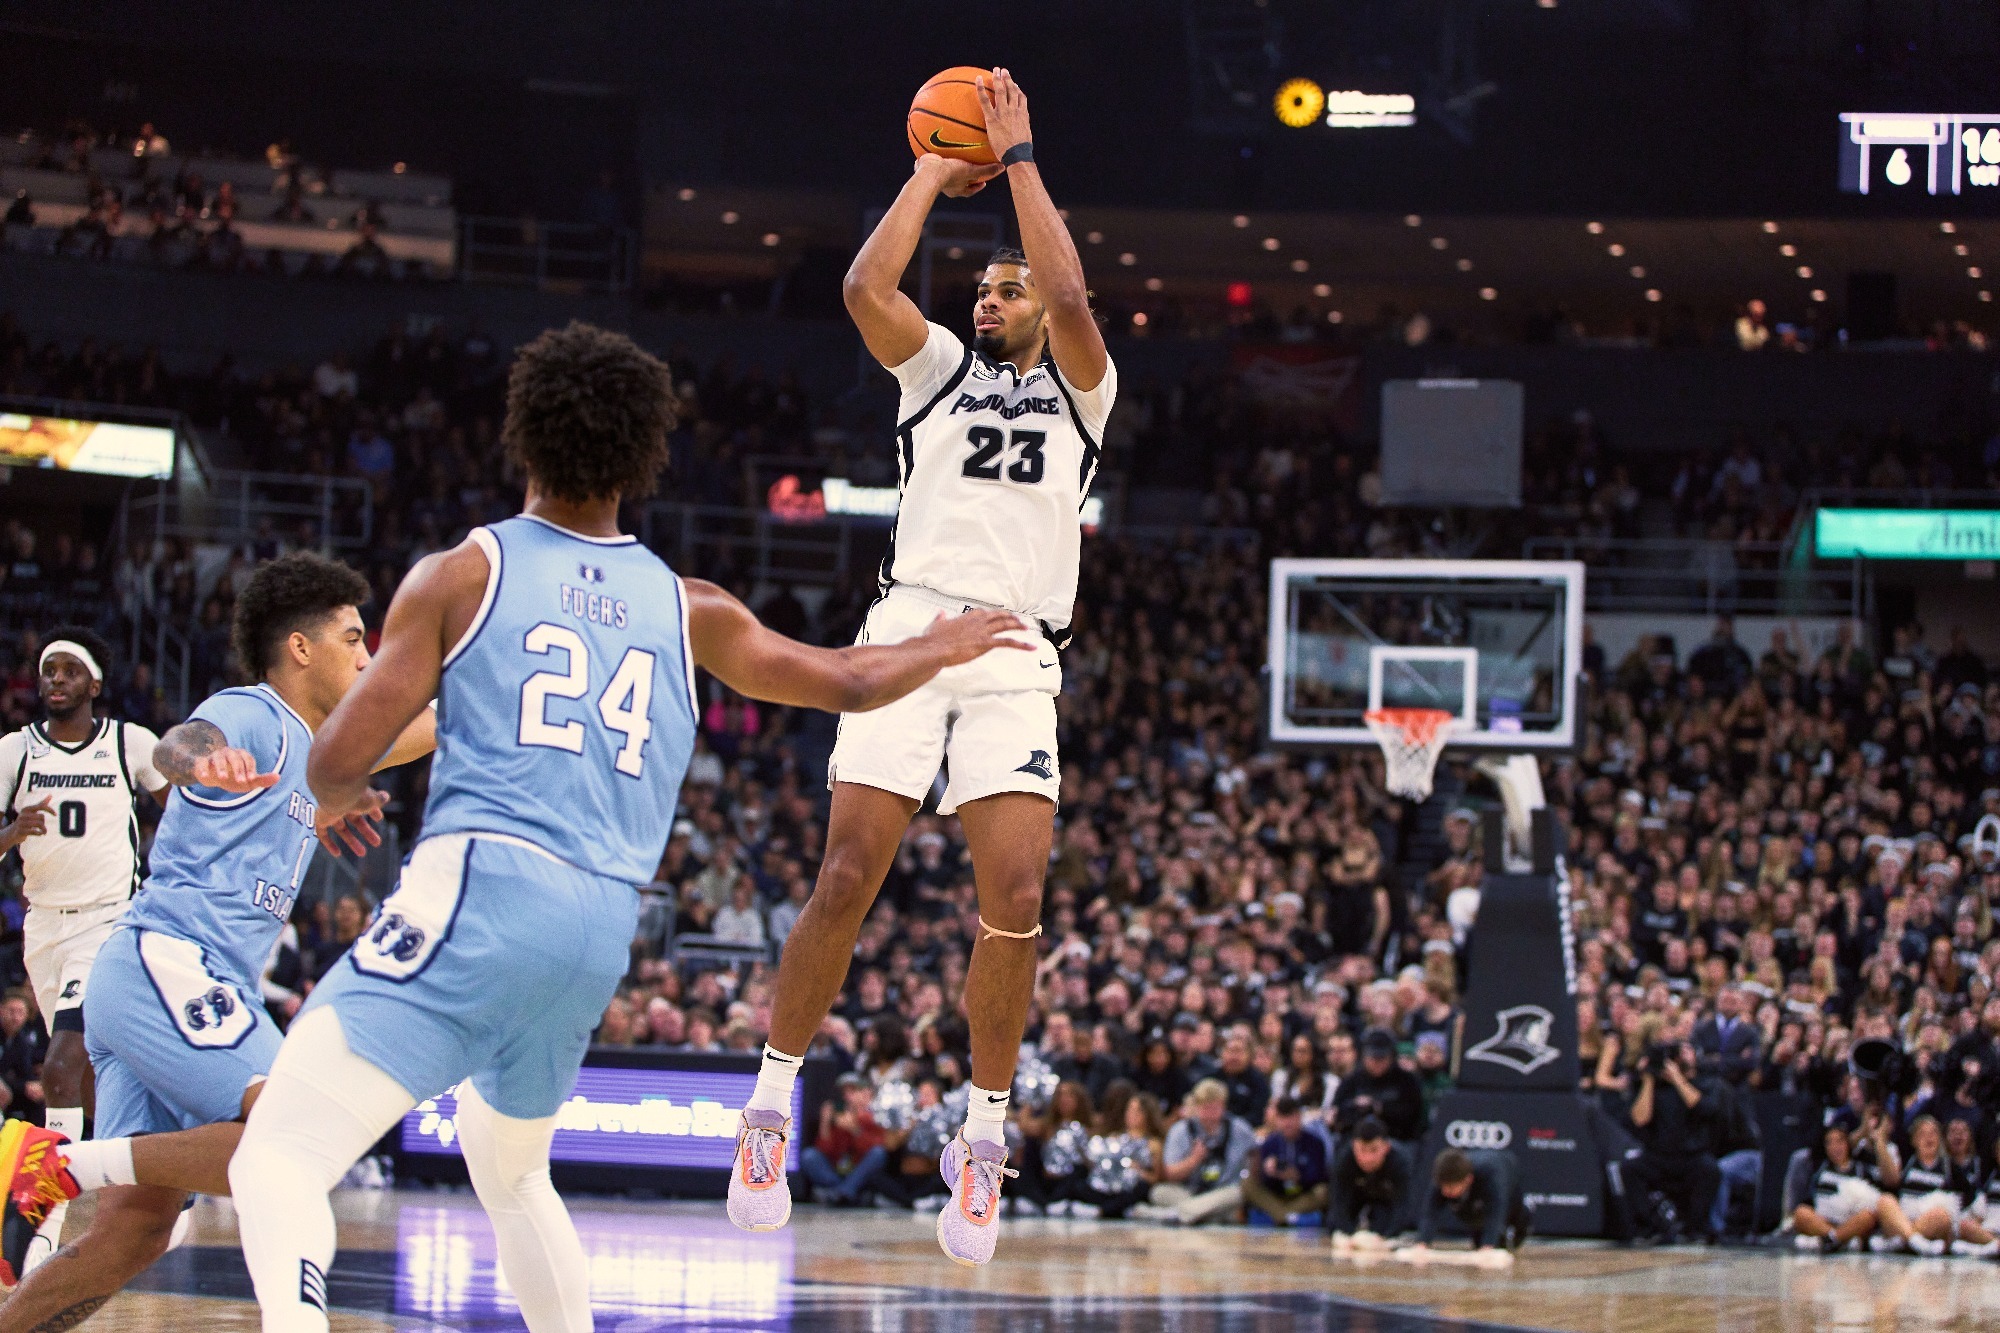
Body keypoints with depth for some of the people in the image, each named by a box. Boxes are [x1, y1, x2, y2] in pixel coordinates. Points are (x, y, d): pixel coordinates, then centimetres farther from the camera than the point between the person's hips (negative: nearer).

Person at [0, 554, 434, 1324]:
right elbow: (174, 746, -28)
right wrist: (202, 758, -51)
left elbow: (430, 728, 41)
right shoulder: (250, 717, -3)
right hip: (165, 963, -10)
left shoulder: (311, 746, 25)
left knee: (134, 1232, -1)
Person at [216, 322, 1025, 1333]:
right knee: (508, 1168, 32)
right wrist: (945, 646, 47)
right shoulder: (687, 610, 16)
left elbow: (341, 755, 1)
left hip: (476, 889, -6)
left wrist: (340, 798, 25)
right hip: (604, 928, 6)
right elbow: (848, 682, 27)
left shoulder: (461, 574, 5)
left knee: (277, 1154, -15)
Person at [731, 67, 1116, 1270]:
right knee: (849, 878, -10)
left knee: (1014, 902, -13)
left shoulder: (1079, 392, 16)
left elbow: (1070, 295, -4)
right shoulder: (941, 367, 18)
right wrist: (935, 175, 9)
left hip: (1017, 661, 0)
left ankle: (985, 1136, -1)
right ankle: (774, 1100, 2)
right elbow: (866, 287, -1)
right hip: (911, 629, 0)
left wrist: (1019, 157, 2)